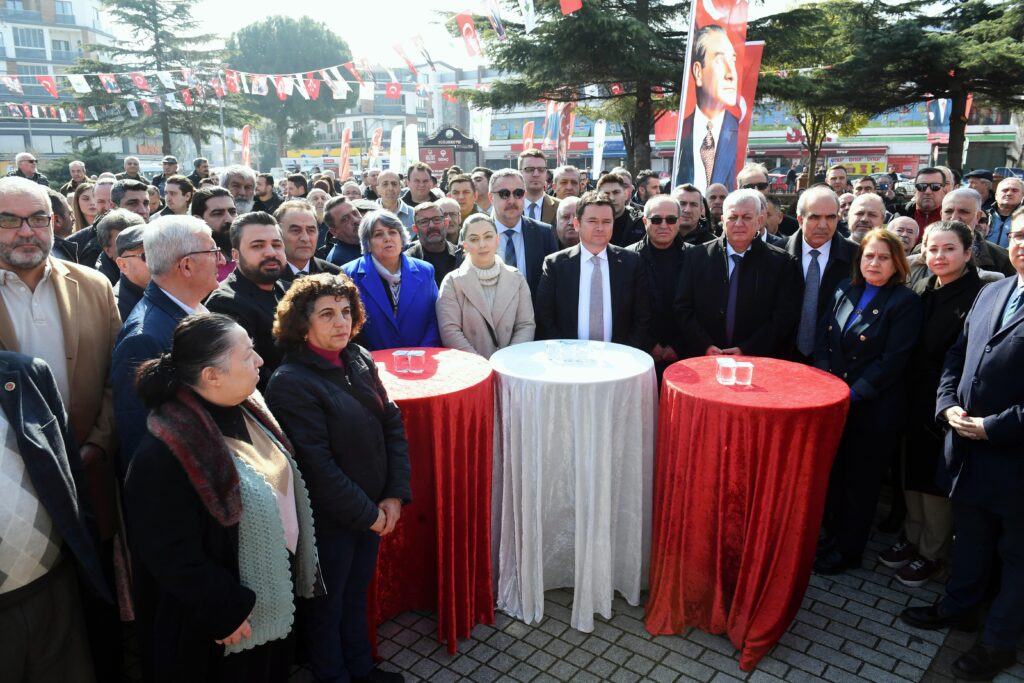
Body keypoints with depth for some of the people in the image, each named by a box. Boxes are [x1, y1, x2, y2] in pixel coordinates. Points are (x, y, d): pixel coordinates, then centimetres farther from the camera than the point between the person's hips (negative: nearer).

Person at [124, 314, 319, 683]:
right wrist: (227, 613, -18)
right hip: (230, 623, -7)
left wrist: (294, 567, 11)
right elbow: (171, 556, -25)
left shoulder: (246, 408, -3)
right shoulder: (167, 452, -29)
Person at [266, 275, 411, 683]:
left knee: (357, 591, 25)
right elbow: (318, 466, -23)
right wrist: (368, 513, -15)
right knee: (328, 604, 17)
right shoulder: (290, 383, -22)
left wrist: (395, 495, -7)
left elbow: (392, 424, 0)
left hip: (373, 511, 6)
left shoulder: (359, 359, -2)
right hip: (329, 520, -6)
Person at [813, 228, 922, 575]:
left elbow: (892, 361, -15)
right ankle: (831, 533, 36)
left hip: (873, 409, -5)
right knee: (831, 472, 16)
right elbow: (823, 336, 6)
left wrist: (853, 393, -18)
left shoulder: (905, 302, -9)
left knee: (860, 480, 9)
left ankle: (847, 550, 25)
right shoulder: (845, 290, 7)